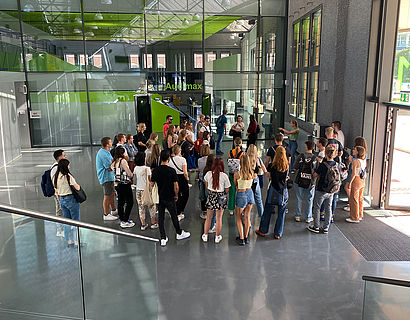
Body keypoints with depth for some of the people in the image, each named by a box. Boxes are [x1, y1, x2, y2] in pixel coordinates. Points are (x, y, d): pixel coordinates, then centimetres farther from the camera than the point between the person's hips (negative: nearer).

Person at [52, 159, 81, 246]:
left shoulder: (55, 177, 6)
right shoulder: (67, 176, -17)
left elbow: (56, 191, 13)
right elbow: (77, 188, -17)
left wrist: (60, 203, 21)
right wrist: (76, 184, 6)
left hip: (62, 199, 7)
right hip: (71, 199, -7)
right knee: (76, 221, 2)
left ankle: (69, 240, 22)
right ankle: (76, 241, 4)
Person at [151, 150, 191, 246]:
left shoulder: (155, 171, -5)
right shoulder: (172, 171, -16)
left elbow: (152, 184, 1)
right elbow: (176, 187, -15)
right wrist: (176, 195, 3)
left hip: (159, 198, 3)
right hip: (169, 198, -3)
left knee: (161, 218, 8)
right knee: (174, 216, 14)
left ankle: (163, 239, 12)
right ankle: (179, 233, 33)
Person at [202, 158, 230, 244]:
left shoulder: (208, 174, -7)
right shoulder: (224, 176, -14)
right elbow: (227, 190, -8)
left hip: (211, 197, 2)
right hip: (221, 198, -2)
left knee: (208, 218, 15)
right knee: (219, 218, 11)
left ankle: (205, 236, 25)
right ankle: (217, 237, 22)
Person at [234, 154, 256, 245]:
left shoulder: (237, 174, -20)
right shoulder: (252, 173, -11)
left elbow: (235, 185, -3)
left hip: (241, 195, -4)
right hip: (250, 193, 4)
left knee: (239, 217, 12)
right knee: (247, 216, 16)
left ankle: (241, 239, 12)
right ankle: (246, 237, 24)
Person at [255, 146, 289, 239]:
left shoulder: (273, 166, -12)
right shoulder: (287, 166, -4)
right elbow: (286, 178, 8)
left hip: (273, 191, -2)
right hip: (283, 191, 2)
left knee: (267, 211, 9)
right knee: (281, 213, 10)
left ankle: (262, 231, 20)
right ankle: (278, 233, 15)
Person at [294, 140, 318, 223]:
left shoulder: (300, 156, -9)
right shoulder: (315, 158, -8)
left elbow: (295, 168, -5)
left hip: (300, 181, 0)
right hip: (310, 182, 0)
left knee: (299, 199, 13)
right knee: (309, 200, 11)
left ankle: (298, 216, 21)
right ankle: (308, 218, 19)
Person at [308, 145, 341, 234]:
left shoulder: (323, 165, -20)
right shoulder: (337, 165, -5)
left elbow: (315, 175, -11)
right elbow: (337, 176, 10)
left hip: (321, 191, -5)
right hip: (331, 192, 5)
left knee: (317, 208, 11)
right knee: (328, 209, 14)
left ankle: (316, 227, 18)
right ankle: (326, 228, 20)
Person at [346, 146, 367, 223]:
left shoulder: (355, 161, -17)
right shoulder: (364, 161, 6)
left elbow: (354, 173, -19)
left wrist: (350, 182, -13)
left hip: (356, 180, -8)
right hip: (362, 181, 8)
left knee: (354, 199, 0)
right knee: (360, 199, 17)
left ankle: (354, 218, 5)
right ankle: (360, 216, 27)